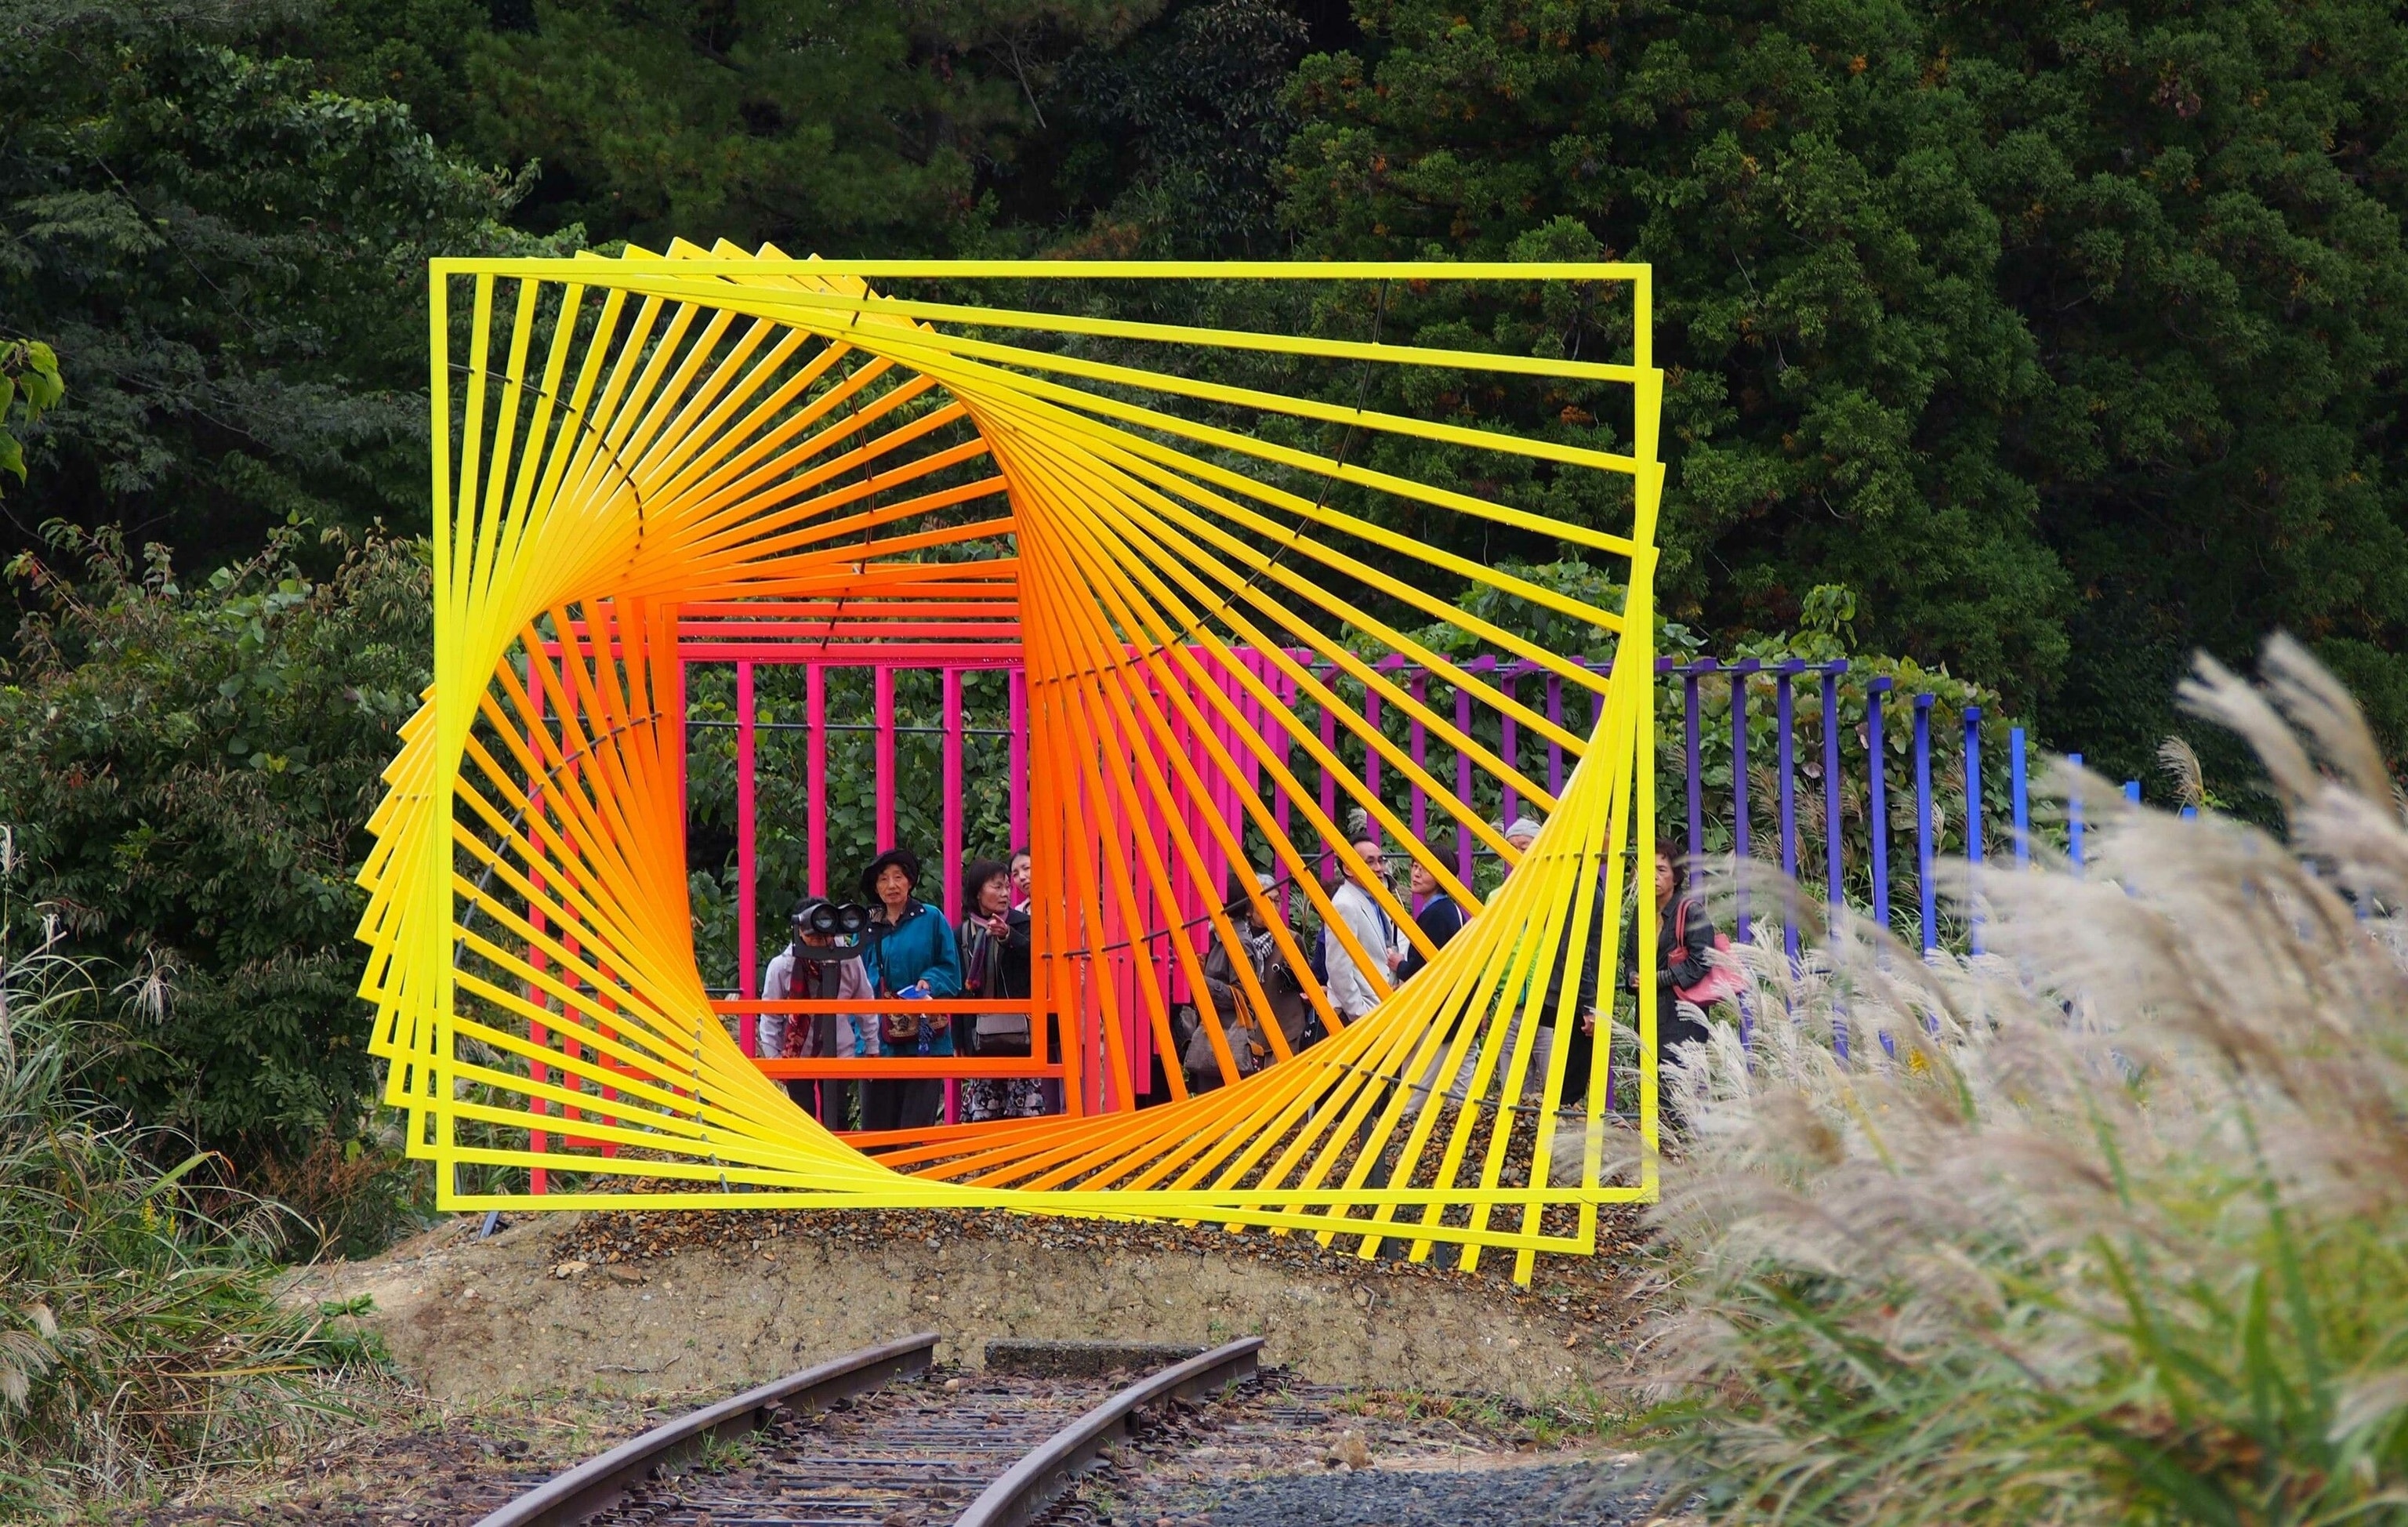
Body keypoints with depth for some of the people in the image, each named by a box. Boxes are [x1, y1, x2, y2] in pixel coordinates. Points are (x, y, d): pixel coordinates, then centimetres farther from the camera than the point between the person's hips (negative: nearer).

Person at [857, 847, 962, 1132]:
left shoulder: (931, 919, 2)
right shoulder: (867, 926, 10)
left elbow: (951, 970, 4)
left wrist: (929, 982, -18)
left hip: (924, 1041, -3)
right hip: (879, 1042, 3)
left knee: (916, 1124, -5)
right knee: (878, 1122, 1)